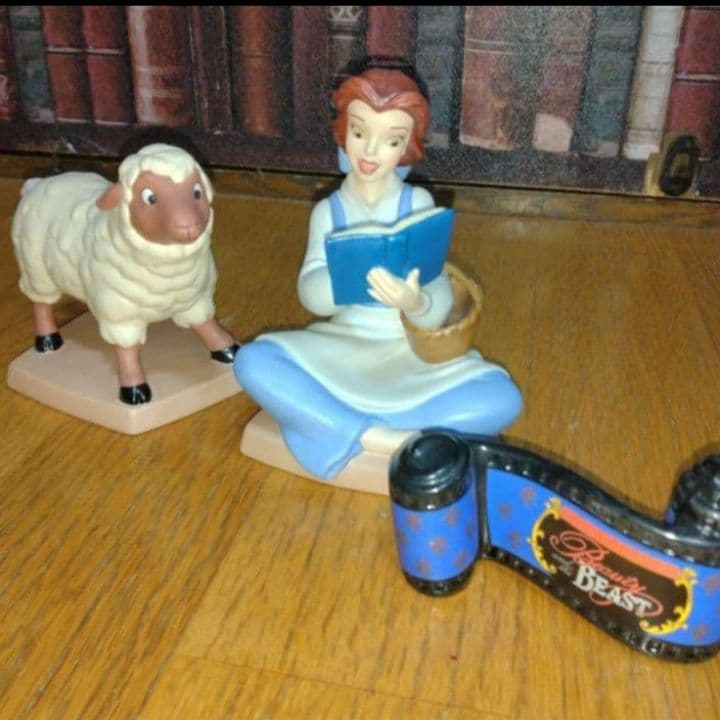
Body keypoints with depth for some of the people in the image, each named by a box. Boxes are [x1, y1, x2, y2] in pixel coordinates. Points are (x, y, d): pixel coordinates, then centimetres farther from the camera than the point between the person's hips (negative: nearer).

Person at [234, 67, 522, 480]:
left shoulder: (418, 204, -4)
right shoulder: (329, 210, 0)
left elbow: (440, 305, -13)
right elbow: (311, 294, -17)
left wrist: (415, 302, -37)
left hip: (411, 354, 0)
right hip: (343, 348, 1)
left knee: (502, 399, -26)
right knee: (253, 362, -26)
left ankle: (342, 430, -26)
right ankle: (379, 439, -27)